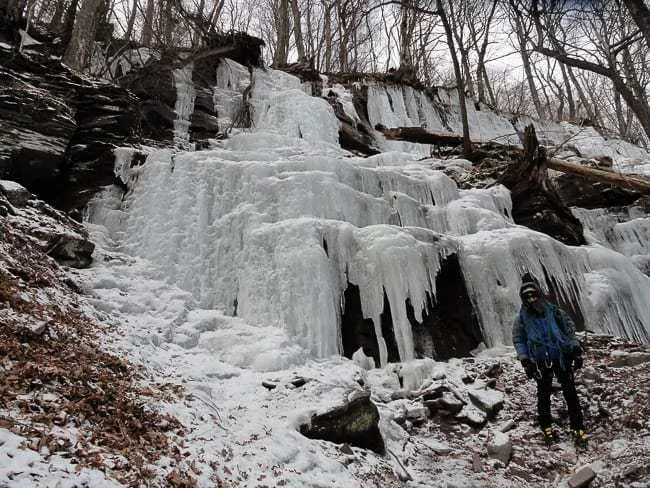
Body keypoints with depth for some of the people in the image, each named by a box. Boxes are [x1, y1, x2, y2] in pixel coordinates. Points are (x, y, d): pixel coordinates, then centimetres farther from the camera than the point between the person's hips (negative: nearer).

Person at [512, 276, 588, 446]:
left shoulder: (554, 311, -3)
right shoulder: (522, 318, -4)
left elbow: (570, 330, 5)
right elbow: (518, 341, 3)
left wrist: (576, 352, -1)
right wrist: (525, 361, -6)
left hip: (561, 357, 1)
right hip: (541, 361, 0)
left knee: (570, 392, 2)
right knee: (544, 395, 7)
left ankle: (577, 428, 14)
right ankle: (546, 428, 22)